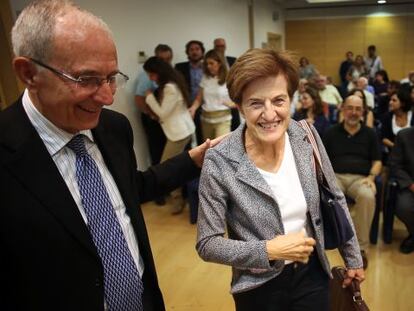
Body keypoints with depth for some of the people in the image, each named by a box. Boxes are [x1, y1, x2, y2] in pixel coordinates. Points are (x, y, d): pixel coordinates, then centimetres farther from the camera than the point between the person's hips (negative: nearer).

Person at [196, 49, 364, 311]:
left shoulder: (306, 136, -12)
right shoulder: (219, 163, -24)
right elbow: (207, 244, -16)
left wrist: (353, 258, 8)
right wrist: (269, 251, -24)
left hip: (312, 273, 3)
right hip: (260, 288, -2)